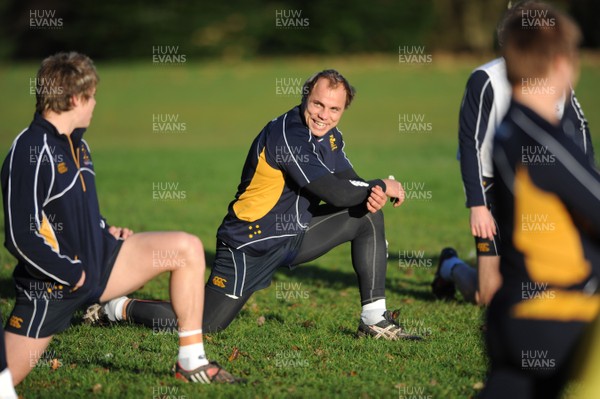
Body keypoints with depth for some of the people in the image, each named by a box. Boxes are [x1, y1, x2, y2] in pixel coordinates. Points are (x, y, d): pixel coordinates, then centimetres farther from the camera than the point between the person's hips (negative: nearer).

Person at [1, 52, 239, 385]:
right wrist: (72, 275, -16)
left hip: (97, 259, 8)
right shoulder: (30, 151, -22)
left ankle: (191, 362, 0)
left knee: (187, 248, -3)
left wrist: (105, 230, 7)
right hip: (51, 284, -8)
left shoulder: (77, 144, 7)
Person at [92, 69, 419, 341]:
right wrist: (383, 187, -12)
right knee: (204, 325, -13)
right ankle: (119, 307, 10)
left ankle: (374, 319, 6)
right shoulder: (288, 136, -25)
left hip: (294, 233, 9)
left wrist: (371, 195, -18)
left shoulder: (328, 136, 5)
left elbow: (349, 182, 7)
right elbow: (336, 193, -28)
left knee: (368, 216, 2)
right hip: (251, 244, -9)